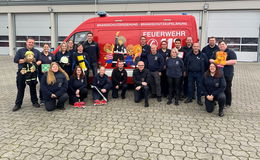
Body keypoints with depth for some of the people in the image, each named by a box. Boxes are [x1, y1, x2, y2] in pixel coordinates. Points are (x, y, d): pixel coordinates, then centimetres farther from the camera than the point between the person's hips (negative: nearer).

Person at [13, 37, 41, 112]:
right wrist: (26, 60, -12)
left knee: (33, 88, 10)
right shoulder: (20, 51, 7)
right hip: (22, 73, -1)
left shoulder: (37, 52, 12)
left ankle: (35, 102, 22)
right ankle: (18, 104, 14)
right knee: (20, 89, 5)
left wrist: (38, 62, -17)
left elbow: (40, 60, 6)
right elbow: (15, 60, -4)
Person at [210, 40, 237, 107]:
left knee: (227, 89, 1)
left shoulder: (231, 52, -2)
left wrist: (224, 62, -21)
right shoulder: (216, 52, 16)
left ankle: (228, 103, 12)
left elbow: (234, 61, -12)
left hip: (227, 74, -5)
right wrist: (214, 61, -8)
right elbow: (211, 59, 15)